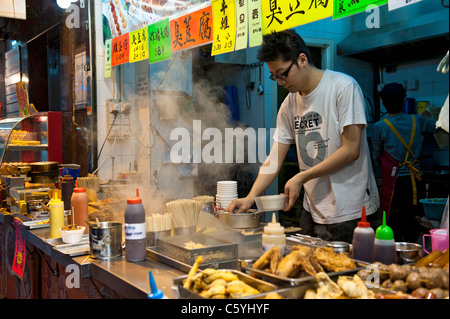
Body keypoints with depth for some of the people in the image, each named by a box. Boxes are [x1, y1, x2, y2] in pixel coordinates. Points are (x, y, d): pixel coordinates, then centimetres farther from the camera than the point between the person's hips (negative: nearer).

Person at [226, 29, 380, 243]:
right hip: (312, 210, 6)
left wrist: (301, 178, -15)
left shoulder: (344, 87, -10)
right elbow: (273, 160, 6)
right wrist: (250, 197, -7)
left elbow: (351, 150, -15)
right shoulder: (289, 105, 8)